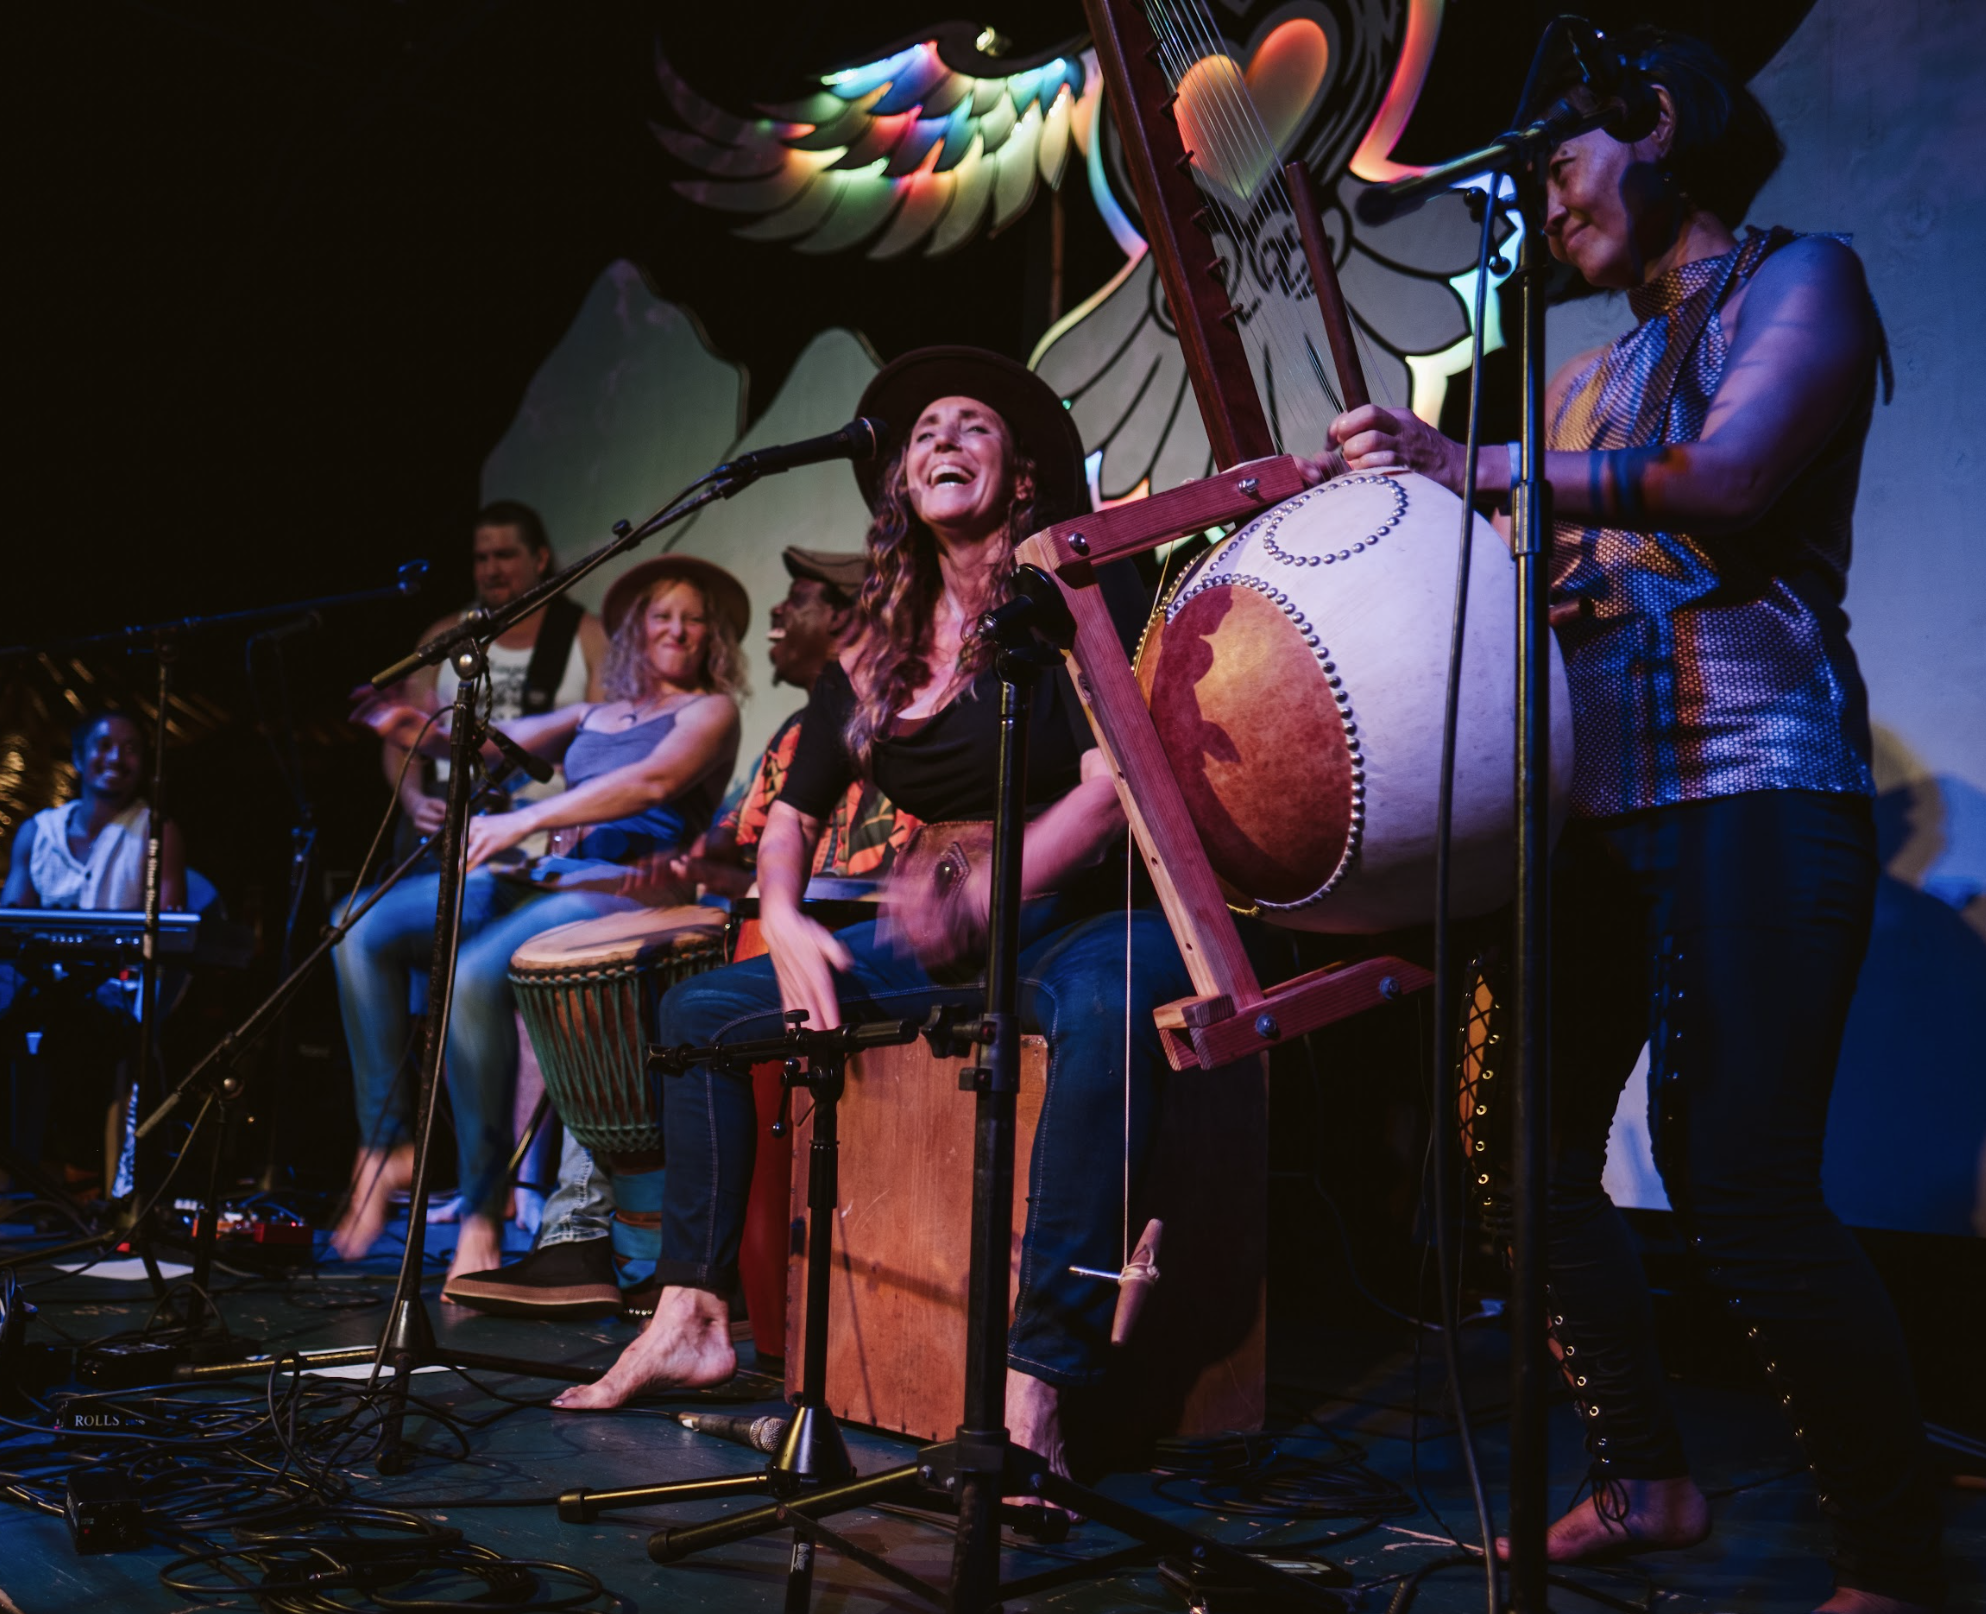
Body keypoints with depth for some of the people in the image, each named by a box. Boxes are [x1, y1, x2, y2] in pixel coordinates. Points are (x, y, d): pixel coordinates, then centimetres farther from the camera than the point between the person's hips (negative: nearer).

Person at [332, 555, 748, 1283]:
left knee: (475, 975, -32)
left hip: (623, 889, -7)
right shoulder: (598, 714, 26)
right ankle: (385, 1144, -6)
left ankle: (482, 1210, -23)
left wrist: (524, 822, -21)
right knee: (364, 930, -8)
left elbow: (652, 782, -13)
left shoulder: (711, 710, 6)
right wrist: (431, 732, -9)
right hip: (544, 875, 7)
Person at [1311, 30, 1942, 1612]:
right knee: (1530, 1149, 4)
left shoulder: (1800, 278, 3)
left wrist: (1470, 465, -21)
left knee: (1740, 1183, -13)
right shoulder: (1589, 378, 22)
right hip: (1589, 799, 7)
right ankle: (1645, 1480, 21)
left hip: (1751, 787, -7)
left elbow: (1728, 483, -16)